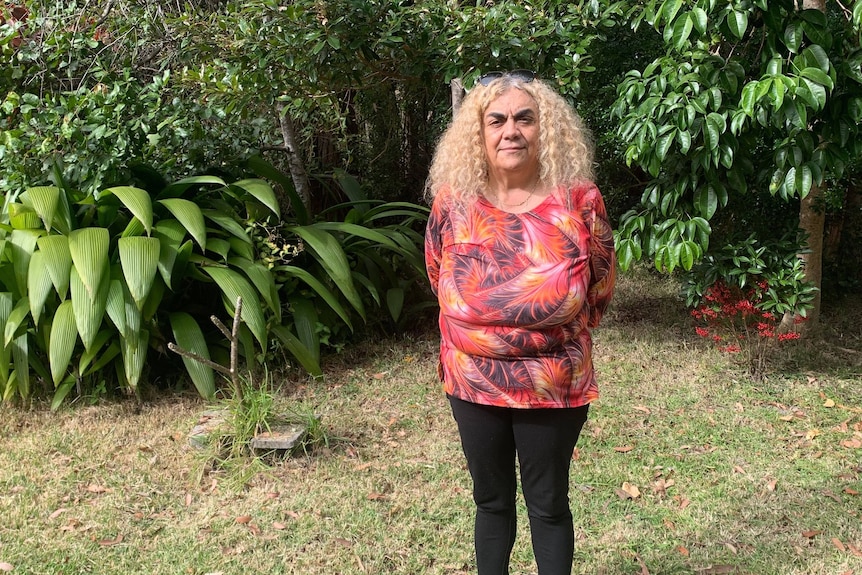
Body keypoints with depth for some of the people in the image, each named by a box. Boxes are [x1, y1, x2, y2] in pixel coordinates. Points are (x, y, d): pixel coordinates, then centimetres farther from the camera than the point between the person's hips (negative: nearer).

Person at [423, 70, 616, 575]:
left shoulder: (579, 201, -13)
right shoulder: (453, 199, -7)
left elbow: (599, 293, 1)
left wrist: (549, 335, 7)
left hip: (554, 387, -2)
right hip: (474, 382, 2)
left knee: (548, 505, 14)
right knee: (491, 500, 19)